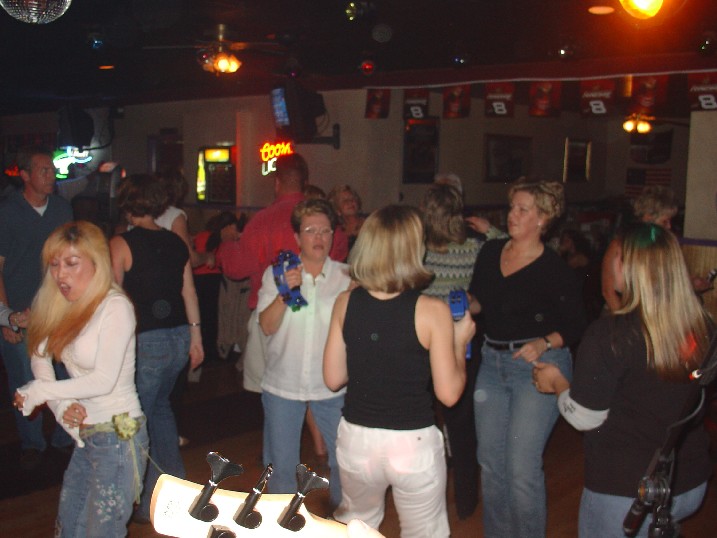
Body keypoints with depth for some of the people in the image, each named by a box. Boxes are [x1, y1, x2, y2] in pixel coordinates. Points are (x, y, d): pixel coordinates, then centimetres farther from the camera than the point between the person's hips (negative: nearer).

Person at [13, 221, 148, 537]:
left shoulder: (115, 307, -17)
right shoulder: (66, 308, 6)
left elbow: (104, 380, -21)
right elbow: (40, 362, 4)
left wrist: (38, 392, -10)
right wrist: (61, 407, -13)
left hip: (118, 436, -8)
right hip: (85, 435, 8)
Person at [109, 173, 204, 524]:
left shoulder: (121, 244, -11)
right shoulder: (176, 243, 5)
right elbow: (189, 292, 9)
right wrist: (195, 336, 18)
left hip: (144, 342, -6)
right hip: (178, 337, 6)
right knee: (159, 405, 26)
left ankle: (148, 503, 13)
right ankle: (176, 481, 33)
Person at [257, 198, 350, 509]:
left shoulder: (346, 277, -2)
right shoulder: (276, 273, -1)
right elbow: (267, 327, -10)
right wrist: (284, 292, -23)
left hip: (332, 384, 0)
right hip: (282, 382, 0)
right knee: (280, 463, 12)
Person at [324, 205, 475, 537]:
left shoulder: (345, 303, -6)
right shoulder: (431, 311, -16)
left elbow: (333, 379, 2)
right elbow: (448, 393, -12)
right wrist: (460, 342, 3)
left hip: (356, 438, 3)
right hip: (413, 444, -3)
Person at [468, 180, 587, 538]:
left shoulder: (555, 270, -11)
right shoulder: (490, 251, 4)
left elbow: (576, 325, -6)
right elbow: (477, 300, 16)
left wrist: (544, 342, -23)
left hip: (539, 364, -6)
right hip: (492, 361, 6)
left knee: (522, 466, -6)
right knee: (490, 460, 13)